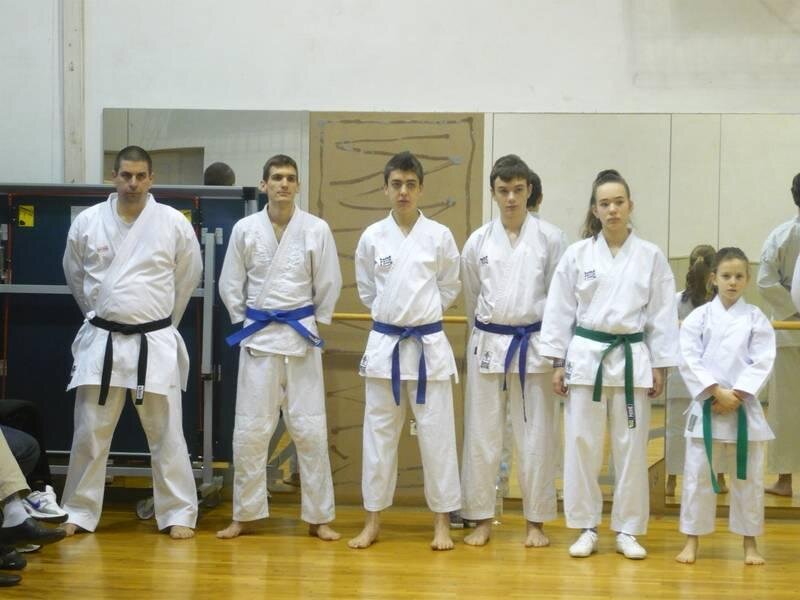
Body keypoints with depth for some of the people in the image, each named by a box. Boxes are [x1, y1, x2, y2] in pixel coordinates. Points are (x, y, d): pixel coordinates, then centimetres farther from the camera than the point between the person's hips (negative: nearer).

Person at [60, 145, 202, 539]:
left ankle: (178, 513, 13)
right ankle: (79, 512, 20)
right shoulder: (87, 222, -1)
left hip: (155, 342, -1)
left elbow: (188, 276, 9)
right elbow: (75, 277, 14)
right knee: (89, 433, 7)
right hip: (101, 340, 1)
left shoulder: (173, 222, -4)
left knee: (166, 434, 4)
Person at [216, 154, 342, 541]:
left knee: (310, 429, 2)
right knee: (249, 430, 4)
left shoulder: (317, 229, -4)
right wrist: (247, 321, 7)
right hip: (257, 336, 1)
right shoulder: (245, 229, -1)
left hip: (302, 336, -1)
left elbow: (328, 284, 4)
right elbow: (231, 284, 7)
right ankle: (244, 515, 17)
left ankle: (319, 517, 12)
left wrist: (312, 322, 6)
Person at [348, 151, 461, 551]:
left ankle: (442, 521, 13)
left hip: (429, 344, -1)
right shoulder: (372, 237, 0)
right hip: (384, 343, 1)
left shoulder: (439, 235, -3)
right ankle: (373, 521, 17)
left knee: (436, 432, 3)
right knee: (379, 432, 7)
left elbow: (450, 287, 9)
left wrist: (421, 316, 10)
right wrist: (392, 315, 12)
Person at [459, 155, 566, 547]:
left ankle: (536, 521, 16)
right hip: (488, 345, 2)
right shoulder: (478, 242, 1)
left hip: (535, 345, -1)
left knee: (536, 437, 4)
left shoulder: (550, 240, -4)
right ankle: (482, 519, 17)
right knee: (482, 435, 5)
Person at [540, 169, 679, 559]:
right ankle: (586, 529, 15)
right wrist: (557, 363, -1)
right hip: (586, 356, 0)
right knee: (582, 445, 3)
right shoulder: (577, 254, 0)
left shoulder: (651, 257, 1)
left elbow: (662, 314, 3)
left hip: (632, 358, 0)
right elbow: (560, 310, 2)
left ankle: (627, 531, 18)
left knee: (631, 447, 5)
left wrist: (659, 367, 1)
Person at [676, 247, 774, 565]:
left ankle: (750, 543, 19)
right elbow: (689, 360, -6)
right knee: (697, 474, 3)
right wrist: (717, 391, -15)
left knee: (749, 477, 7)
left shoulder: (756, 318, 2)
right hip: (706, 406, -1)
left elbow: (762, 362, -4)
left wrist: (736, 395, -13)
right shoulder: (699, 317, 0)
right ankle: (692, 541, 15)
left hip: (744, 407, 1)